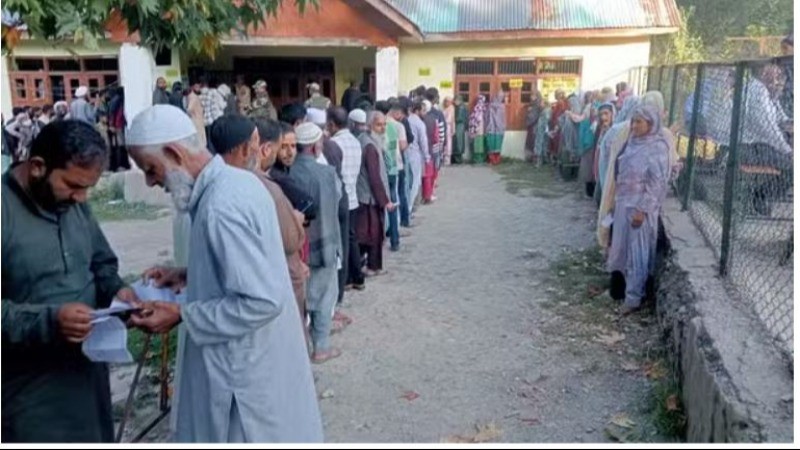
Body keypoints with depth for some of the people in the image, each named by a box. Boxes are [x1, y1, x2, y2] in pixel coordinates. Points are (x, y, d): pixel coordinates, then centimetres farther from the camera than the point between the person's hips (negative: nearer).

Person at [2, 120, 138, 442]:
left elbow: (101, 263, 15)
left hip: (87, 370, 7)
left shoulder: (75, 204, 4)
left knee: (96, 436, 21)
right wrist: (49, 321, -31)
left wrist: (115, 289, -5)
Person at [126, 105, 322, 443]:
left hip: (248, 372, -9)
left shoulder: (221, 206, -27)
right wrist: (189, 275, 7)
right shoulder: (237, 181, 3)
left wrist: (181, 315, -21)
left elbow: (261, 302, -29)